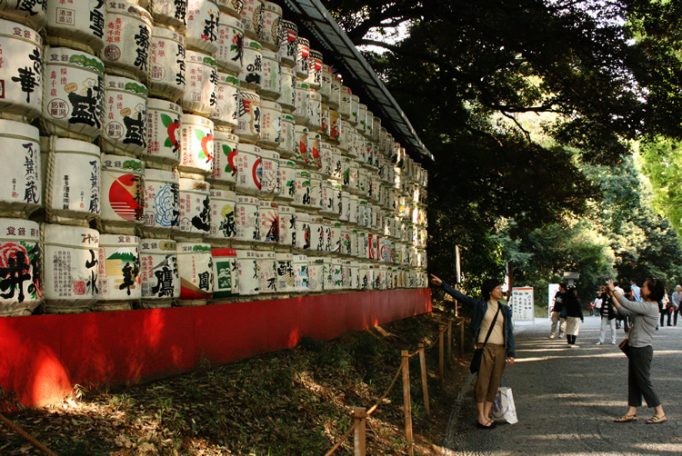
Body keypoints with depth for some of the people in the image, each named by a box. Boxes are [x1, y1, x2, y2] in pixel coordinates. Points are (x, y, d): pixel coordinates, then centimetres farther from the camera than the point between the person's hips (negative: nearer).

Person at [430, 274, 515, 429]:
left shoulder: (505, 310, 9)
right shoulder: (480, 305, 1)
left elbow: (509, 332, 7)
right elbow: (460, 296, 1)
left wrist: (511, 353, 1)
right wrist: (442, 284, -5)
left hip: (500, 349, 4)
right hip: (484, 348, -3)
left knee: (494, 383, 7)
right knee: (482, 382, -3)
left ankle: (487, 415, 16)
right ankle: (481, 417, 5)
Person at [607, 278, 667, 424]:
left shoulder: (650, 307, -19)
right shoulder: (643, 306, 12)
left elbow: (627, 305, -25)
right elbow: (623, 311, 13)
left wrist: (613, 290, -15)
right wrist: (612, 296, 7)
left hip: (642, 350, -10)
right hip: (635, 348, 10)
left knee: (644, 382, -3)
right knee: (633, 381, 11)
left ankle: (660, 413, 6)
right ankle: (631, 412, 15)